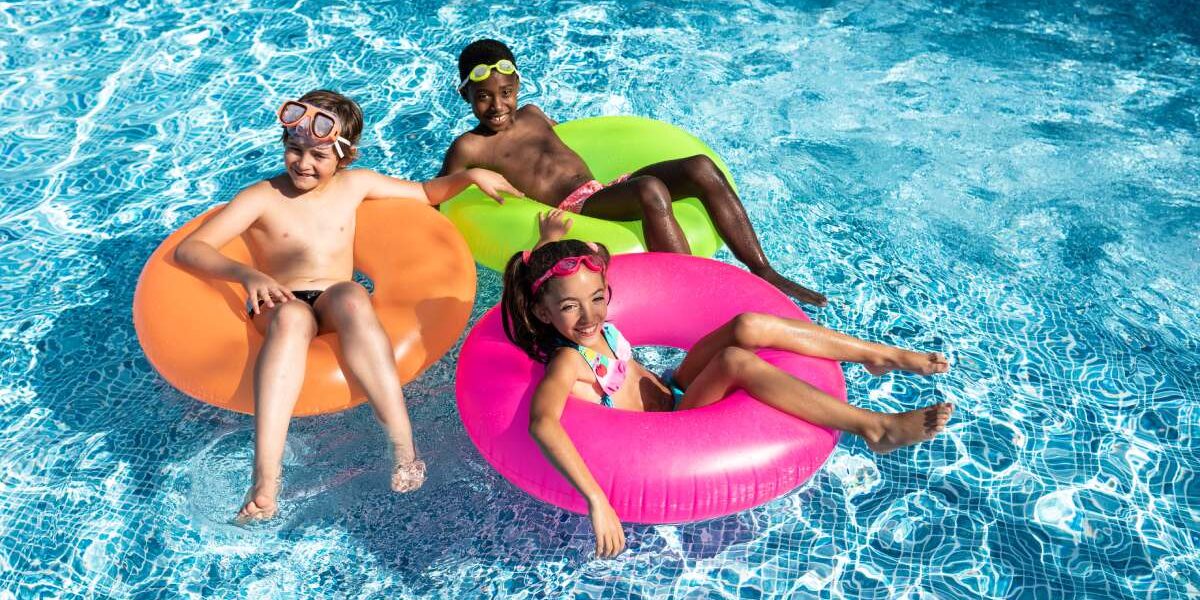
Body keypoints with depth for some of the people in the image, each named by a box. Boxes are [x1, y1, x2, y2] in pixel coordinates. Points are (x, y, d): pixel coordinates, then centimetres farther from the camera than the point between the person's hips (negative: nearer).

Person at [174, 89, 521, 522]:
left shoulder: (356, 185, 13)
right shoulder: (262, 198, 3)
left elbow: (425, 193, 25)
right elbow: (188, 249, -5)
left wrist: (469, 175, 7)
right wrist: (246, 274, -23)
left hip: (337, 304, 2)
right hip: (280, 309, -1)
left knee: (352, 297, -37)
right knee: (291, 317, -40)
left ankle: (403, 448, -46)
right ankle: (265, 482, -52)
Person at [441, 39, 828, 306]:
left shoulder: (531, 114, 23)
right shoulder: (469, 148, 2)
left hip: (603, 190, 8)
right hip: (575, 212, -8)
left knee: (701, 168, -14)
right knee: (650, 190, -38)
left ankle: (763, 271, -15)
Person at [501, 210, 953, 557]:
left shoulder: (591, 323, -3)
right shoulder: (568, 363, -27)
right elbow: (542, 422, -48)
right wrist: (597, 501, -54)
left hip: (672, 391, 8)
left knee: (748, 327, -15)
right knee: (736, 361, -32)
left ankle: (880, 354, -7)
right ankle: (876, 428, -29)